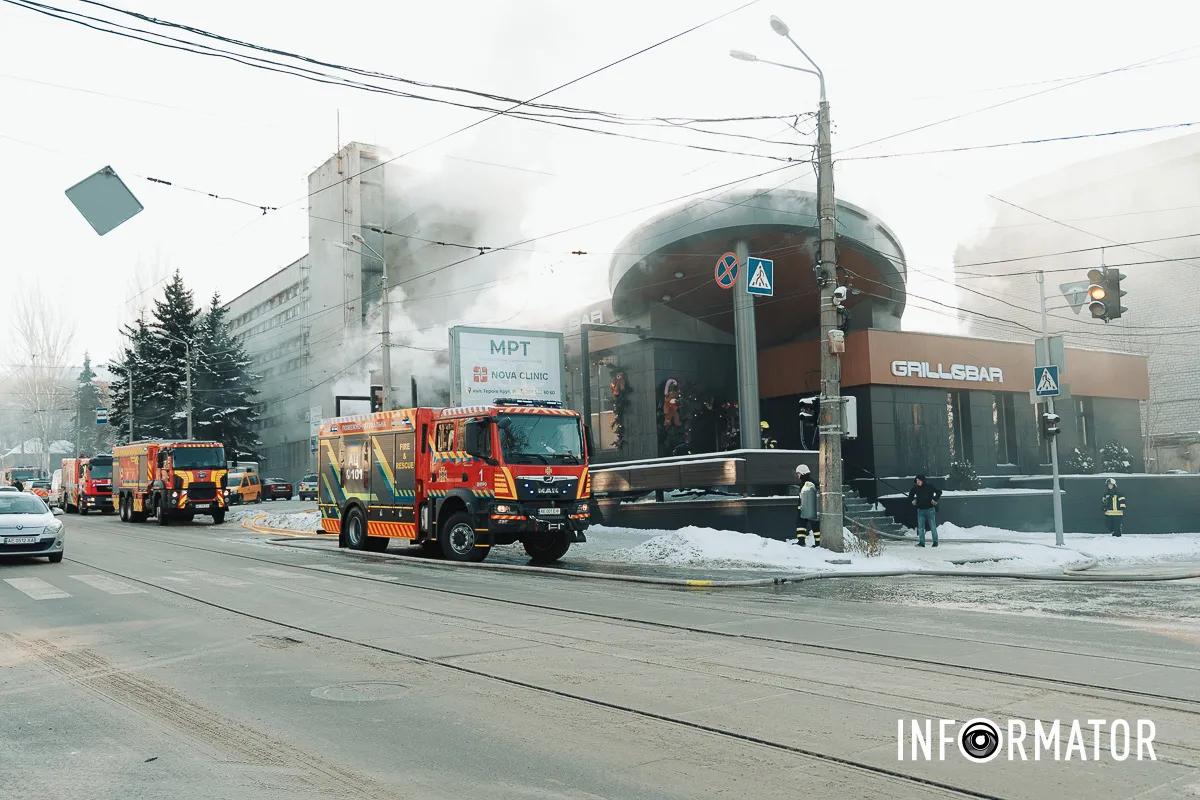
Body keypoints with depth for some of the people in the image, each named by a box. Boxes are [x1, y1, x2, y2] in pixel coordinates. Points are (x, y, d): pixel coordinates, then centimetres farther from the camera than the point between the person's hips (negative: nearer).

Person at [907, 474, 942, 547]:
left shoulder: (929, 486, -9)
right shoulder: (916, 488, 2)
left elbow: (939, 492, -5)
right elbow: (910, 494, 23)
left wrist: (934, 500, -13)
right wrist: (913, 500, 9)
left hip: (930, 510, -4)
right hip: (920, 510, 4)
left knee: (933, 527, 2)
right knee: (920, 527, 1)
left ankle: (935, 542, 14)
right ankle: (921, 542, 4)